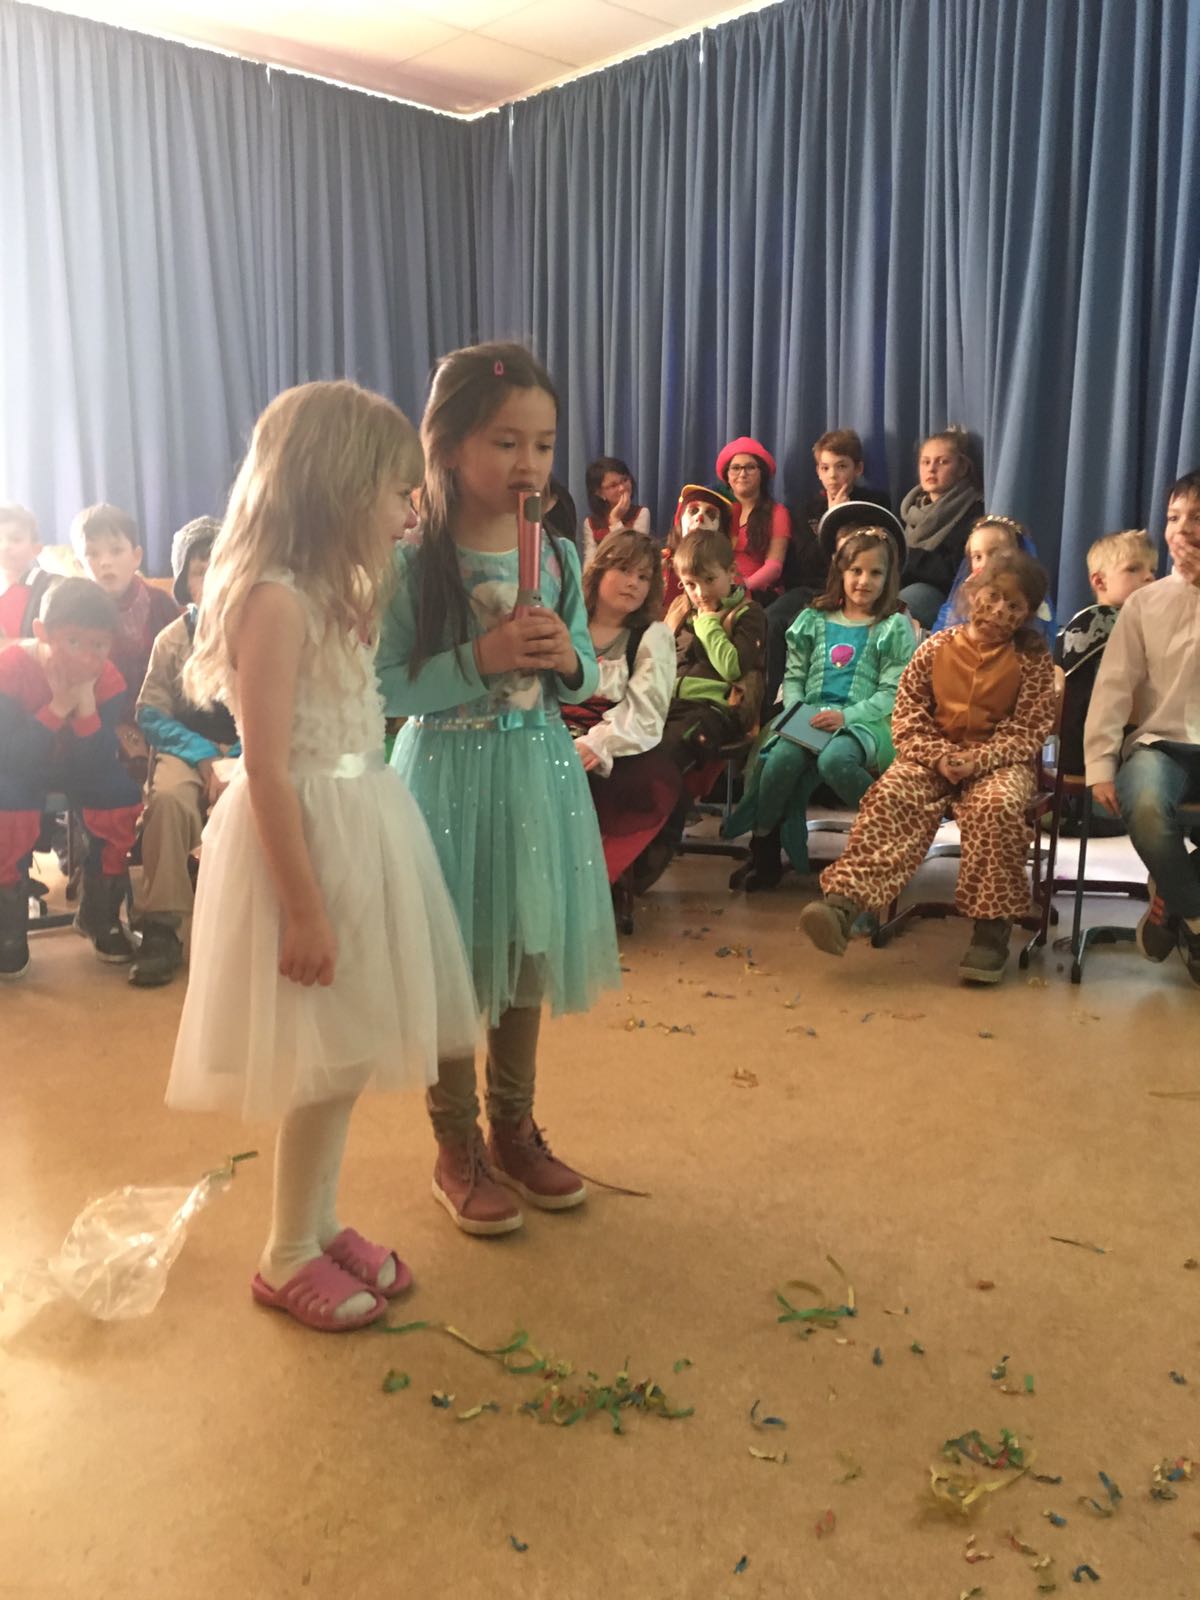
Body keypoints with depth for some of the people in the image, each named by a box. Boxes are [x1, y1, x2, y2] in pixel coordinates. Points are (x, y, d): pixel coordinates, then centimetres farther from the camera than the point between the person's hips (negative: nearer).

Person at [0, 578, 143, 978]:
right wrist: (59, 707, -37)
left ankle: (100, 913, 3)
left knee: (121, 797, -19)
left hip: (77, 766, 3)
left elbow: (96, 766, -24)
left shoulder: (108, 681, -18)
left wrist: (85, 703, -35)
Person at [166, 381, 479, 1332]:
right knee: (323, 1064, 1)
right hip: (306, 839, -9)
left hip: (357, 828, 9)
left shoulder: (335, 596, 11)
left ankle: (321, 1224, 30)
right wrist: (303, 906, -20)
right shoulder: (275, 602, -18)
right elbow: (266, 769, -20)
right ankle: (287, 1258, 19)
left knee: (346, 1055, 15)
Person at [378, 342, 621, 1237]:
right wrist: (480, 658, -23)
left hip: (539, 774, 5)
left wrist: (567, 659, -13)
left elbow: (585, 682, 9)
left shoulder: (559, 556, 2)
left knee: (527, 954, 15)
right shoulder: (410, 563, -11)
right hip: (450, 776, -4)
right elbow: (385, 688, -13)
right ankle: (458, 1148, 26)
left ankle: (515, 1126, 35)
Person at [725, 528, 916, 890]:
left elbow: (892, 693, -2)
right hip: (808, 720, 3)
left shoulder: (895, 627, 7)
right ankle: (764, 849, -15)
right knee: (783, 757, -30)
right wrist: (796, 712, -5)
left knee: (834, 760, -38)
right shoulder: (815, 620, 18)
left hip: (864, 721, -3)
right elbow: (793, 677, 16)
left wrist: (845, 715, -16)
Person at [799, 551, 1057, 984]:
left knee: (996, 806, -36)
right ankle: (844, 901, -44)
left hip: (998, 761, -1)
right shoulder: (936, 648, 8)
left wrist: (976, 759, -18)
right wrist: (939, 756, -13)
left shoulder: (1032, 659, 4)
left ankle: (992, 927, -26)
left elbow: (1028, 731, -2)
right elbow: (906, 715, 5)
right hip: (933, 757, 2)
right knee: (890, 797, -29)